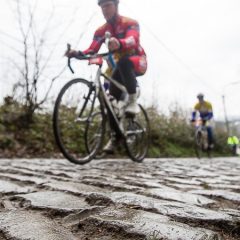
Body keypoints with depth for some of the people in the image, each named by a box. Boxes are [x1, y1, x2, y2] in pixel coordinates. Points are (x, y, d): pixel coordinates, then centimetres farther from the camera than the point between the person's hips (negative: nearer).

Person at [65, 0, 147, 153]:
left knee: (123, 61, -40)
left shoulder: (130, 23, -13)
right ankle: (115, 136, 4)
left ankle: (133, 101, -31)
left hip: (138, 63, -5)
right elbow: (92, 51, -13)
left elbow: (132, 40, -36)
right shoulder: (101, 31, 1)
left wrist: (118, 43, -59)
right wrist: (77, 53, -35)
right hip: (119, 68, 5)